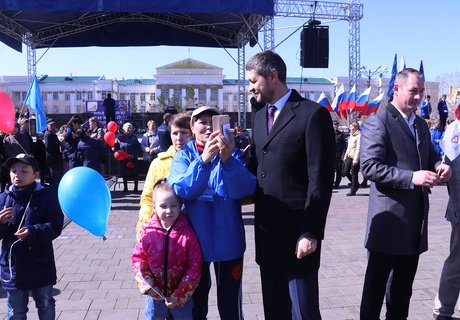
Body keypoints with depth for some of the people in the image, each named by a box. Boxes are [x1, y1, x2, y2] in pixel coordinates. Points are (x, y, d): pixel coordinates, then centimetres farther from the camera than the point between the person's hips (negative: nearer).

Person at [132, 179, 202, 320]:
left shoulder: (188, 233, -16)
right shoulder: (147, 231, -10)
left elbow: (195, 267, -14)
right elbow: (138, 258, -2)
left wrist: (179, 296, -16)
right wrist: (148, 285, -12)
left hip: (182, 297, -2)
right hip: (155, 294, 2)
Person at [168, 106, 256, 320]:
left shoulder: (232, 153, 0)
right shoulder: (183, 156, 0)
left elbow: (247, 189, -16)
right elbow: (180, 190, -17)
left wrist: (227, 160, -33)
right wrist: (204, 159, -32)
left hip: (228, 240, 0)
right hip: (194, 240, 1)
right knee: (196, 303, 17)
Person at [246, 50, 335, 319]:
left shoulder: (313, 114, -11)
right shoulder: (260, 116, 13)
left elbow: (321, 179, -14)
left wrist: (311, 233, -16)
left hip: (297, 232, -7)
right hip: (267, 232, 7)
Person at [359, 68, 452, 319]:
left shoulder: (421, 124, 15)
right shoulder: (378, 122, -11)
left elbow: (429, 156, 23)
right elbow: (369, 167, -20)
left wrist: (439, 166, -1)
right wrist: (411, 178, -26)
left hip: (415, 218, 8)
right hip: (389, 220, -8)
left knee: (404, 282, 18)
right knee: (376, 281, 4)